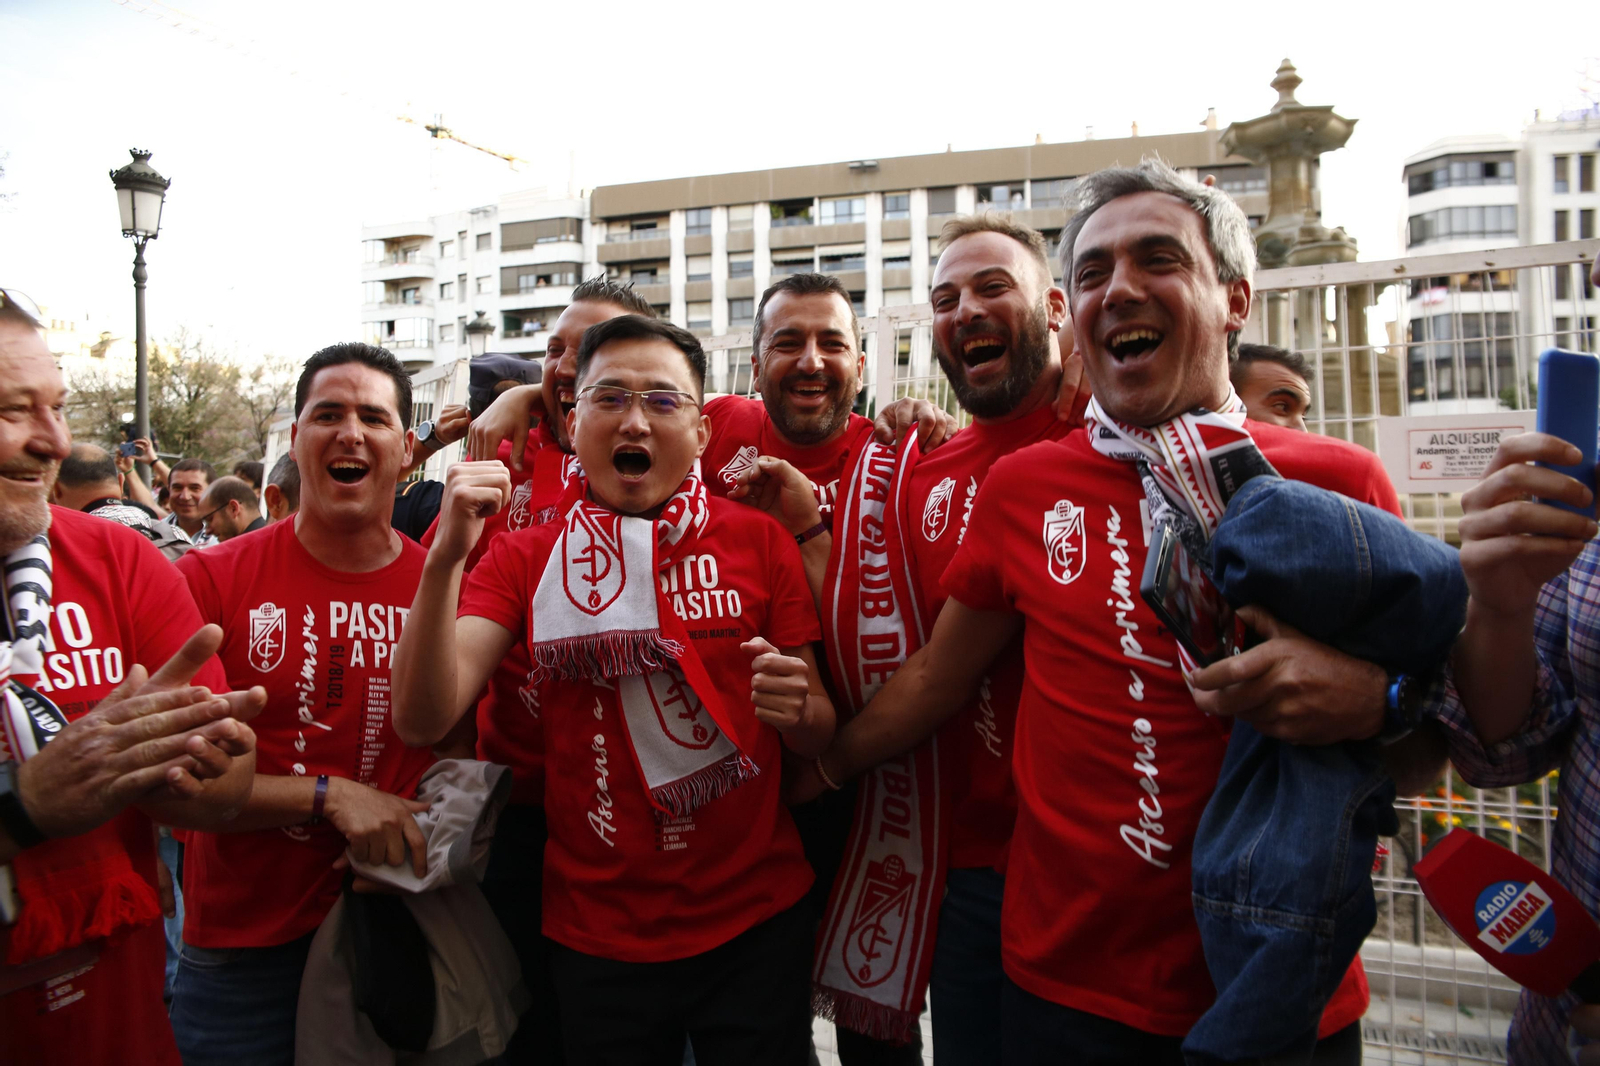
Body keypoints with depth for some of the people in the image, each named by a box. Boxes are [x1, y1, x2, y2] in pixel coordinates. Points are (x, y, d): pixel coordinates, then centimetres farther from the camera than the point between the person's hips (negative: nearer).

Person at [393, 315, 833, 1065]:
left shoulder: (758, 542, -5)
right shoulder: (524, 559, -3)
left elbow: (818, 736, -1)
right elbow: (423, 721, -15)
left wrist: (796, 709, -23)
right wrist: (445, 556, -27)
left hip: (756, 925, 0)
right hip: (595, 936, 1)